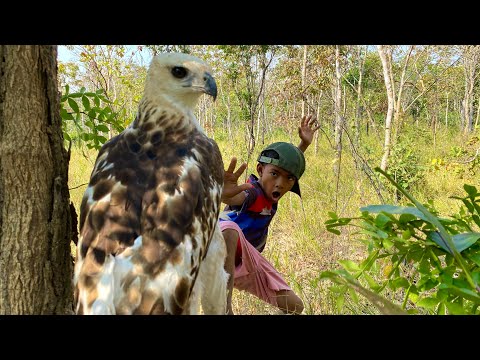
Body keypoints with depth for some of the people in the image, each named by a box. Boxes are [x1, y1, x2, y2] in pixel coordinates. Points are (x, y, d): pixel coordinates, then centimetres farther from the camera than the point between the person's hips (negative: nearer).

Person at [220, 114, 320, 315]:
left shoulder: (269, 192, 2)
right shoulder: (252, 191, -24)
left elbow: (289, 164, 25)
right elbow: (237, 197, -52)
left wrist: (304, 144, 18)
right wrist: (224, 194, -73)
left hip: (248, 260, 9)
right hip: (222, 257, -9)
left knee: (294, 306, 6)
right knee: (230, 228, -44)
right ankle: (224, 307, -49)